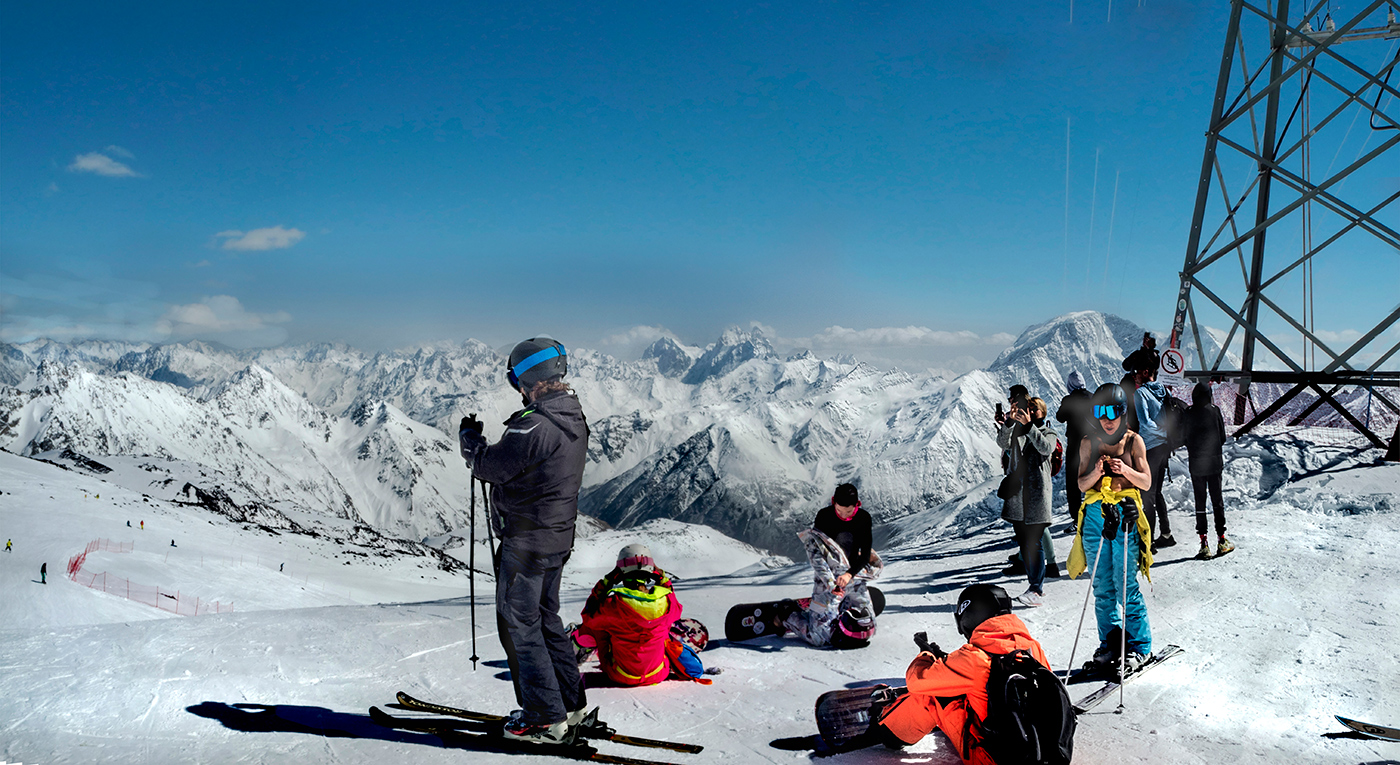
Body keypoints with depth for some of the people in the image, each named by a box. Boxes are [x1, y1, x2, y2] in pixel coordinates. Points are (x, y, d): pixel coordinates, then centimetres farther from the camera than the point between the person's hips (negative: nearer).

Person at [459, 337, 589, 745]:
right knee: (546, 619, 21)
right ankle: (570, 703, 29)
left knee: (519, 626, 4)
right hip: (558, 538, 9)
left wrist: (468, 434, -1)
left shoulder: (534, 426, -26)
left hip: (527, 543, -9)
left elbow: (488, 466, -17)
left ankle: (545, 719, 10)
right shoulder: (574, 418, 5)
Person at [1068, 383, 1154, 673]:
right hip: (1095, 514, 3)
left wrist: (1126, 470, -16)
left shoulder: (1133, 440, 3)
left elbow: (1146, 483, 2)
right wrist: (1097, 472, -14)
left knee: (1126, 585, -5)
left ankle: (1139, 646, 7)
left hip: (1125, 513, -3)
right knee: (1102, 586, 6)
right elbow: (1082, 484, 6)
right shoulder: (1088, 443, 8)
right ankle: (1110, 645, 17)